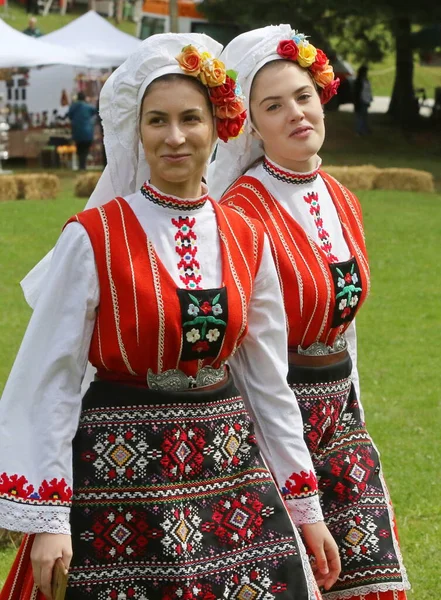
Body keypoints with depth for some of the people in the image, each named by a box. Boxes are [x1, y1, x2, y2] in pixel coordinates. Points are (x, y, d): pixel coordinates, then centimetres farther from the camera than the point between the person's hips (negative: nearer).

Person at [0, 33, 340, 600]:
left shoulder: (246, 242, 5)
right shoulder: (93, 239, -8)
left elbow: (268, 383, 12)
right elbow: (50, 379, -8)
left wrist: (306, 509, 12)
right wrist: (46, 519, -12)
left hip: (230, 466, 4)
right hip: (119, 465, -4)